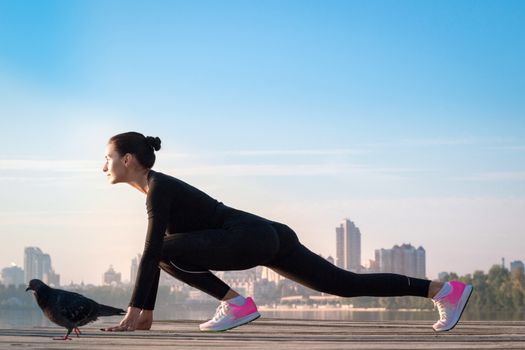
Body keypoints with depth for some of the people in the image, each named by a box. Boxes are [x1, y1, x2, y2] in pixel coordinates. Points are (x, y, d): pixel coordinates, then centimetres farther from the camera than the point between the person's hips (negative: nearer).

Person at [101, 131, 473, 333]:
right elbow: (156, 255, 22)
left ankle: (236, 304, -9)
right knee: (348, 284, 9)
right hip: (270, 239, 10)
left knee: (168, 249, -15)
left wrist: (132, 314, -18)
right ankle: (444, 289, 9)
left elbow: (153, 251, -19)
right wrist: (147, 312, 20)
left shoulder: (159, 186, -11)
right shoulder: (158, 189, 16)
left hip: (255, 239, -10)